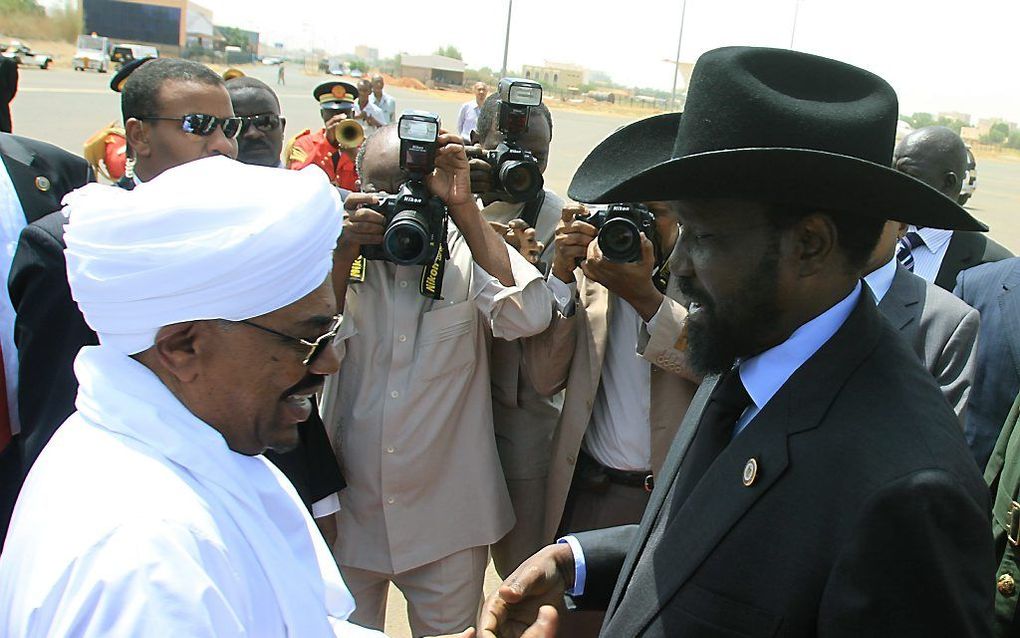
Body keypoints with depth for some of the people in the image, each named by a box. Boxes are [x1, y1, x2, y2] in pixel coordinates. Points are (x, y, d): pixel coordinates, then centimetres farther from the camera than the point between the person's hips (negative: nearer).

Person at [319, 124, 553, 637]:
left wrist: (464, 208, -22)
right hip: (347, 516, 2)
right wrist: (343, 253, -25)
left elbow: (528, 317, -24)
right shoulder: (340, 251, -1)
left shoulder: (468, 253, -5)